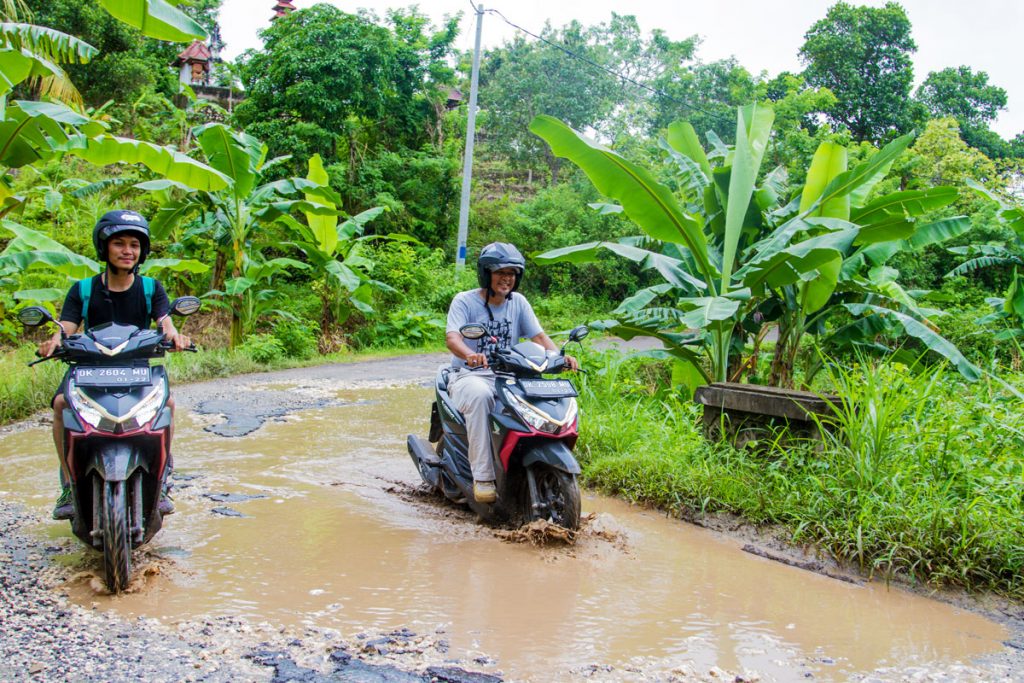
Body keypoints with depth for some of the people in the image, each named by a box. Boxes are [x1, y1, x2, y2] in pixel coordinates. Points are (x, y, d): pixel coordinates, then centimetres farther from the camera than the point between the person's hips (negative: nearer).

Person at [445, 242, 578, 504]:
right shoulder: (464, 301, -4)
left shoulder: (518, 302, 10)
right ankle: (482, 477, -37)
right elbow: (452, 337, -21)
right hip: (469, 375, -4)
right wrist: (470, 355, -44)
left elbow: (539, 336, 3)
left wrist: (560, 356, -19)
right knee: (480, 396, -40)